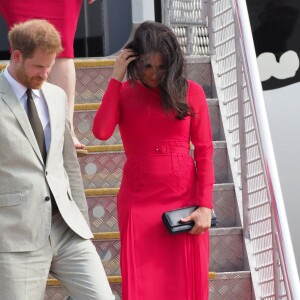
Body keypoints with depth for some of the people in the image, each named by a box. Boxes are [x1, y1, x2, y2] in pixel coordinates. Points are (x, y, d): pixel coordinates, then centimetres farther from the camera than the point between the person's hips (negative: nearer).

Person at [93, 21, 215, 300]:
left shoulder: (191, 92, 1)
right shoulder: (123, 92, 4)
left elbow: (204, 152, 1)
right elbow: (101, 131, -15)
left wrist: (205, 205, -7)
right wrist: (116, 78, -11)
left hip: (184, 200, 0)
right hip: (139, 202, 0)